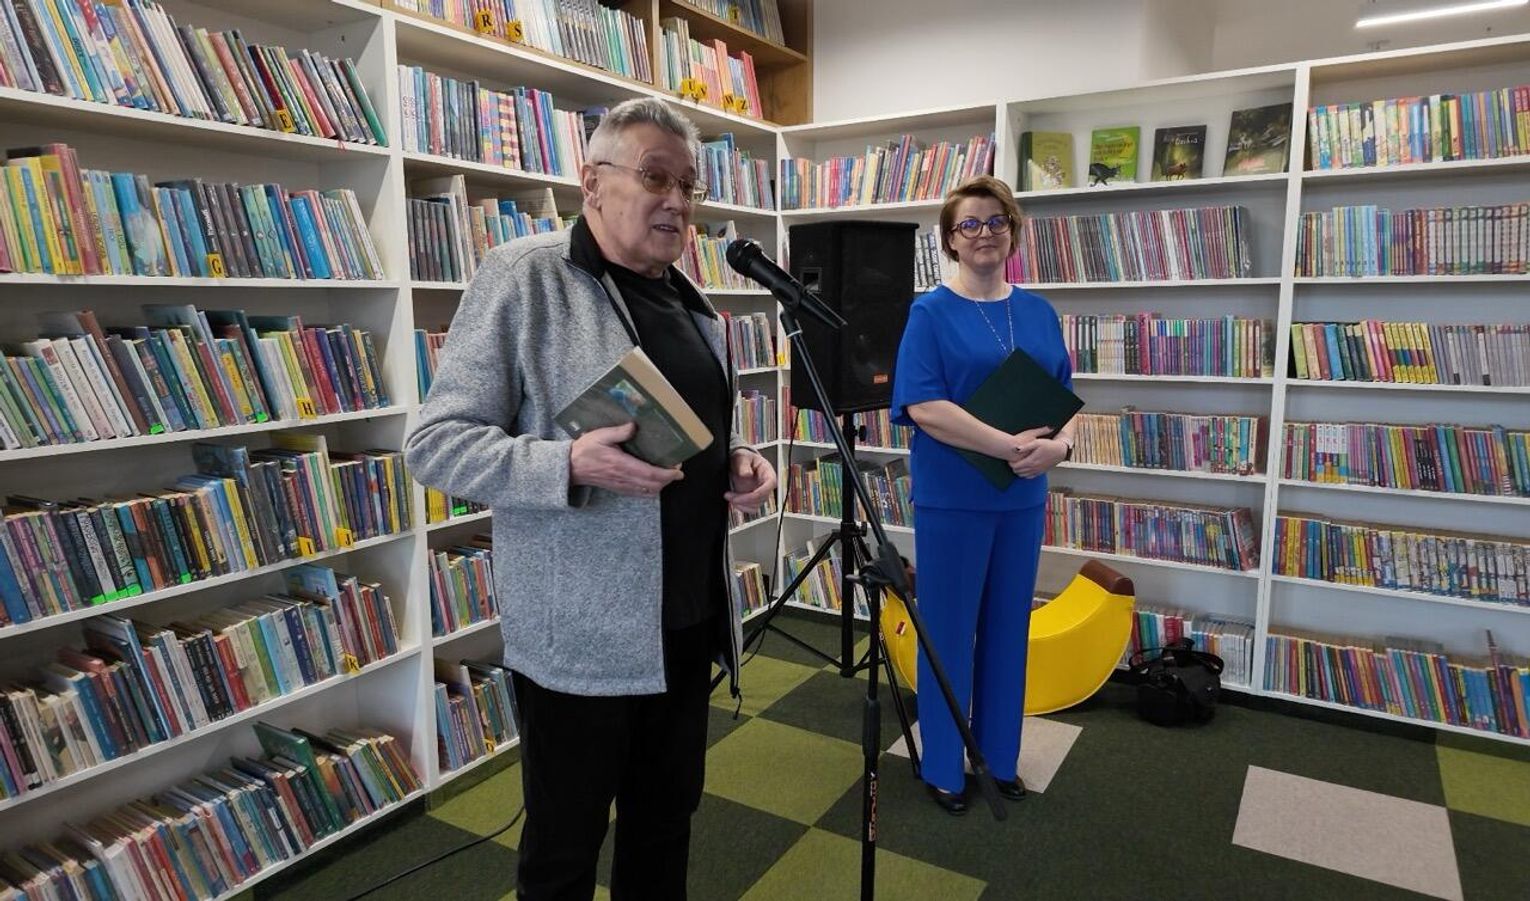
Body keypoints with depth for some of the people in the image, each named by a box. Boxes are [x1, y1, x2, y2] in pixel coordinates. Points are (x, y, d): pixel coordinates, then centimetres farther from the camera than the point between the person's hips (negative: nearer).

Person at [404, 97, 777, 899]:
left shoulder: (687, 298, 11)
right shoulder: (523, 277, -10)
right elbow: (435, 442, -13)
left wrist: (738, 463, 1)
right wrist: (570, 465, -28)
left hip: (690, 617, 7)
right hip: (581, 634, -6)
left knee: (666, 821, 22)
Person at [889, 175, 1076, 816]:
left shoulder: (1039, 312, 9)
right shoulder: (931, 313, -6)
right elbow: (924, 407, -18)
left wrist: (1060, 443, -12)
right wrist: (1010, 446, -25)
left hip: (1022, 498, 5)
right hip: (952, 498, -5)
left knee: (1008, 629, 15)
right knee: (949, 632, 5)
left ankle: (1001, 758, 32)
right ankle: (942, 768, 23)